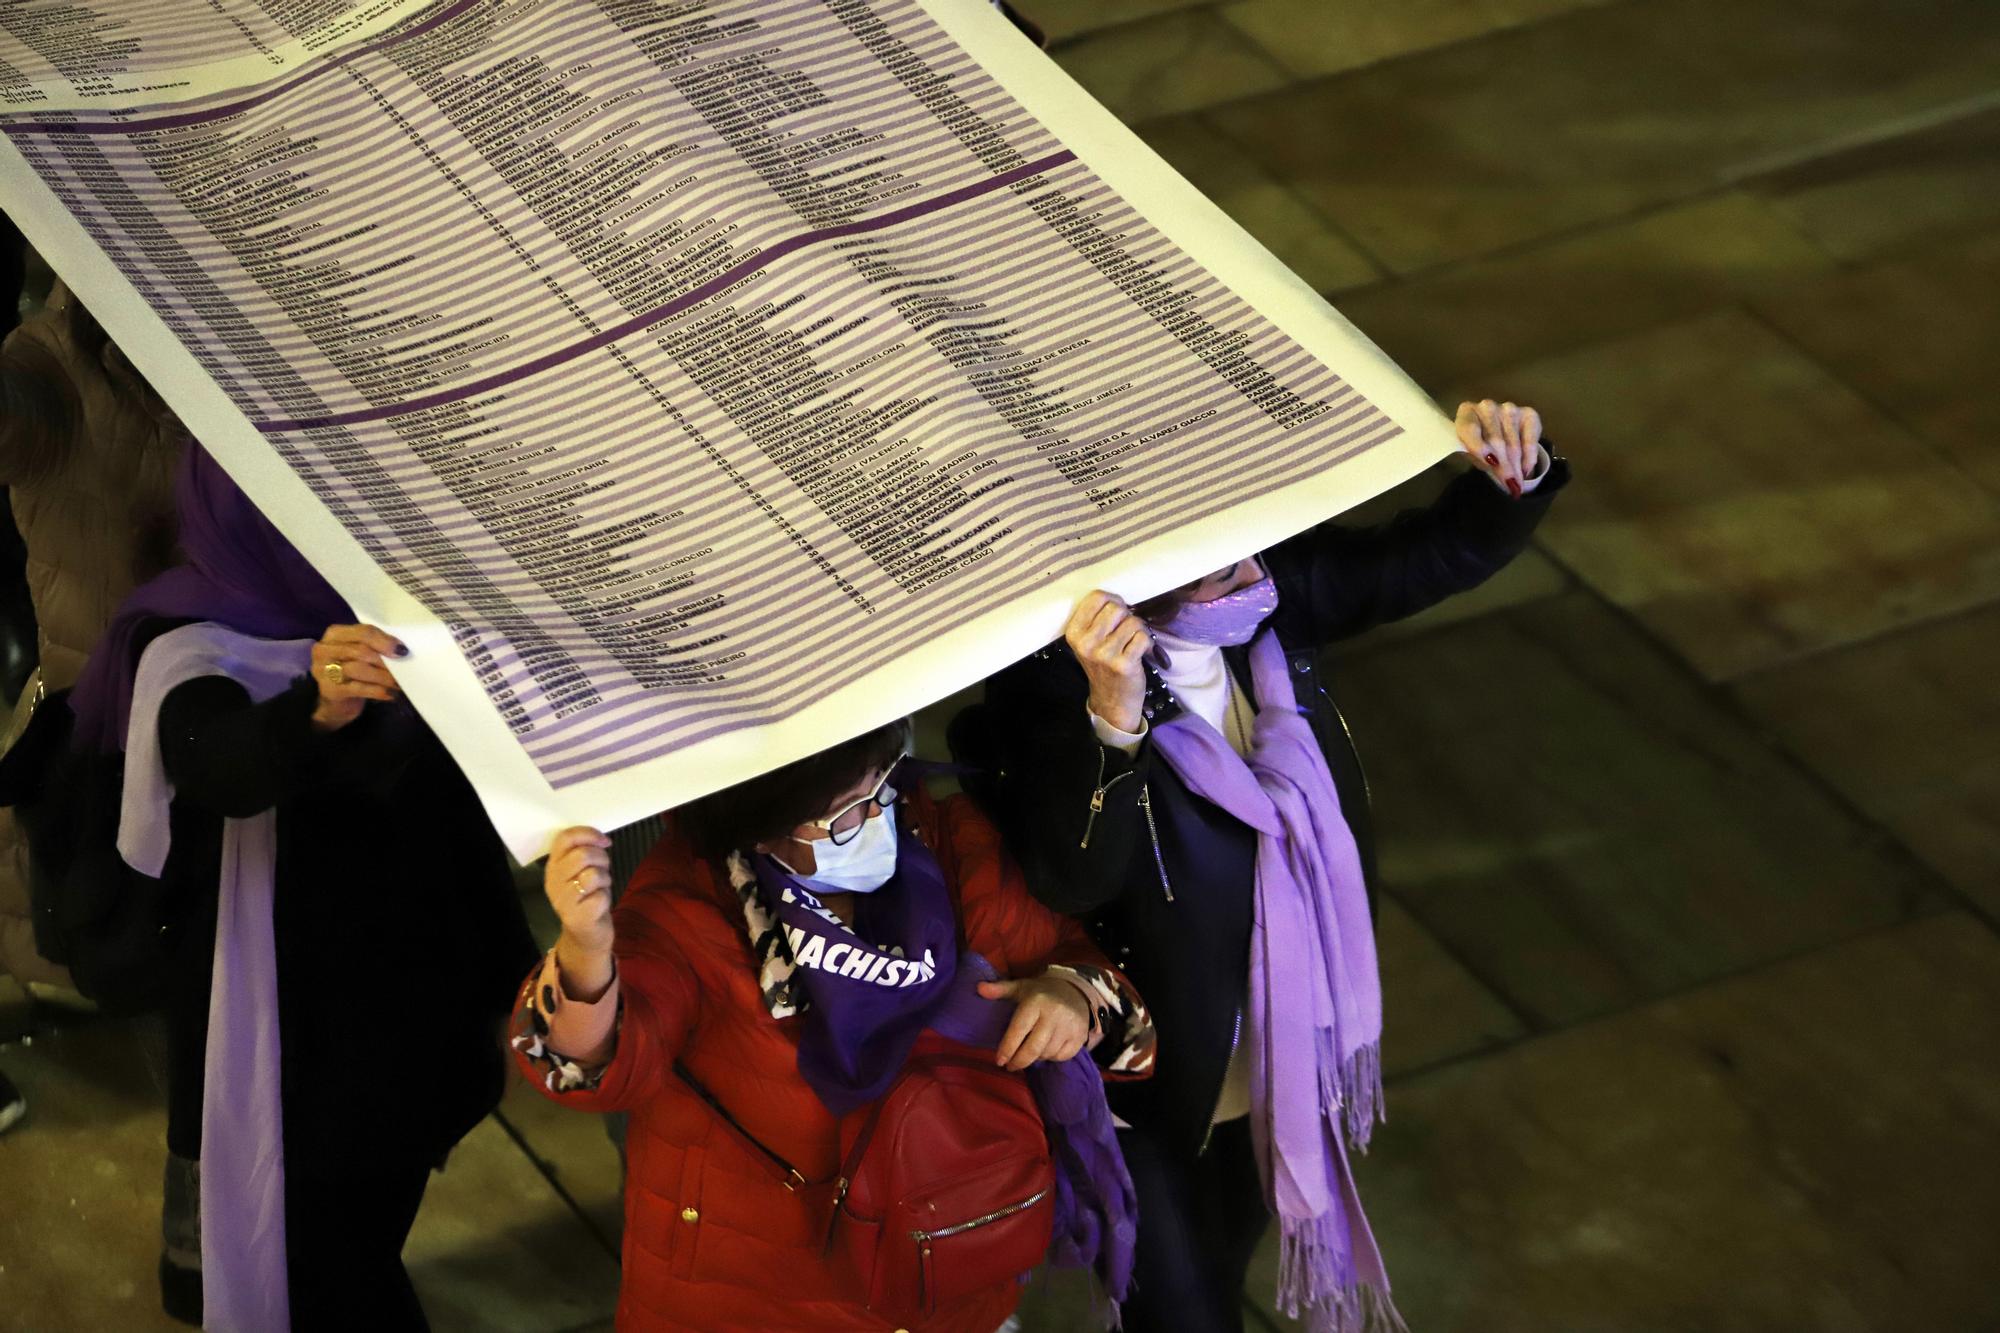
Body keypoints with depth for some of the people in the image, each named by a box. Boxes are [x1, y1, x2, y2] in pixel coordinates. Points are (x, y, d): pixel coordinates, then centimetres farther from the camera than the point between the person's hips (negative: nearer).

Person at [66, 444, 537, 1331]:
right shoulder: (195, 650, -19)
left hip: (410, 1009, 6)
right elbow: (216, 766, -42)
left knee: (373, 1234, 18)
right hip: (295, 1033, -6)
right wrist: (315, 709, -63)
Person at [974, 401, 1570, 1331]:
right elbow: (1071, 876, -48)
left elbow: (1436, 556, -7)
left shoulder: (1264, 603, -17)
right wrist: (1112, 717, -63)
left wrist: (1508, 480, -28)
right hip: (1149, 1091, -6)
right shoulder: (1050, 682, -34)